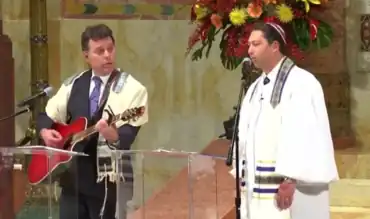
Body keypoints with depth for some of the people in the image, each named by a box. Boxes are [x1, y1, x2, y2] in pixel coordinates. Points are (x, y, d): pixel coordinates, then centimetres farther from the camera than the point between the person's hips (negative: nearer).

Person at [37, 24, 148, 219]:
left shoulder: (132, 89, -5)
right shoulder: (72, 84, 10)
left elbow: (128, 135, -16)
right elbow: (47, 116, 17)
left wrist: (113, 135, -38)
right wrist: (46, 132, -4)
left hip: (108, 180, -4)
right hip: (73, 176, 5)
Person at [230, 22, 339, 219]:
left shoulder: (301, 83, -11)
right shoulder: (256, 88, 17)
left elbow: (304, 136, -19)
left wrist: (290, 180, -24)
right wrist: (242, 177, 13)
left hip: (292, 187, -9)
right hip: (258, 188, 9)